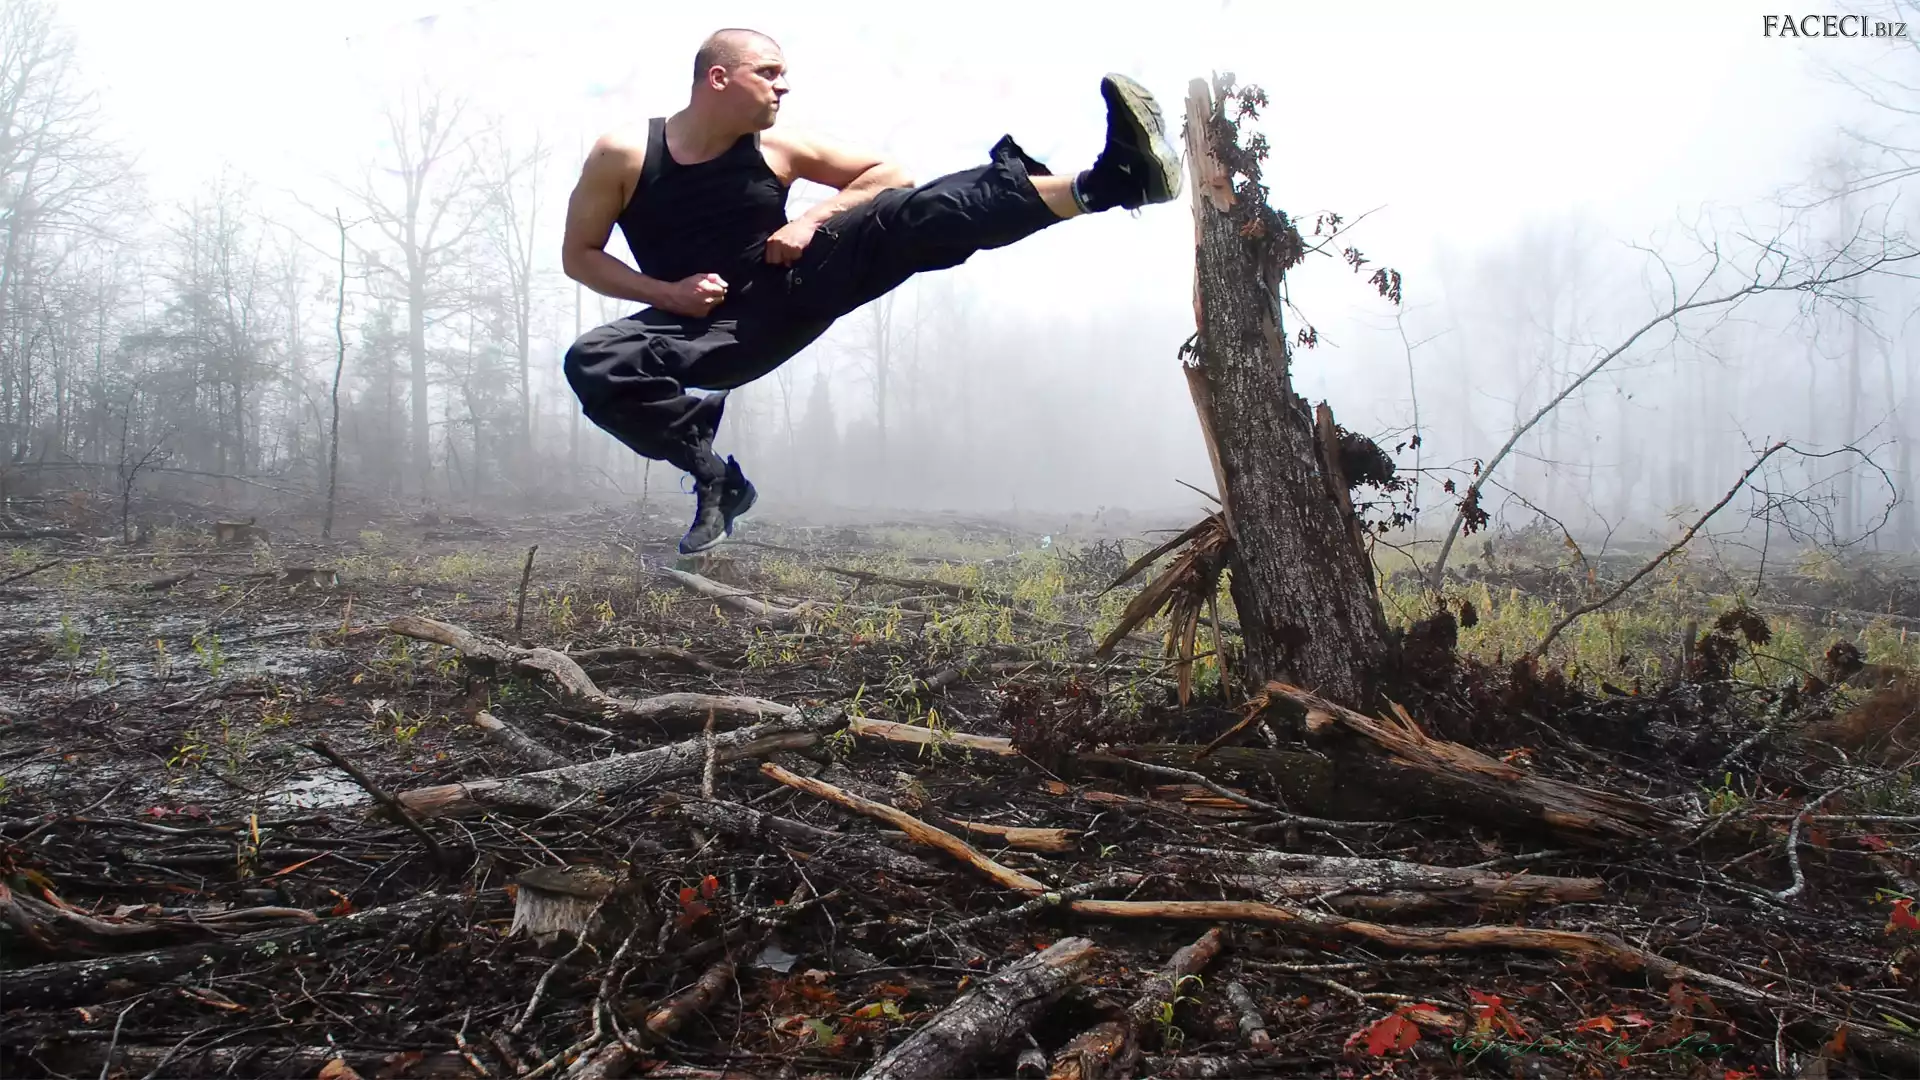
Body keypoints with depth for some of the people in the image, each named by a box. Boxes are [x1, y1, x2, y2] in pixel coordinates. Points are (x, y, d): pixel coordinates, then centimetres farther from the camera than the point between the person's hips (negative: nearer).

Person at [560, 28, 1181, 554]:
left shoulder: (775, 148, 0)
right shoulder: (621, 156, -6)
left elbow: (886, 173, 7)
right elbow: (578, 256, 0)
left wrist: (812, 219, -10)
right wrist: (668, 293, -15)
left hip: (795, 290, 1)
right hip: (709, 322, -1)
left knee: (901, 216, -23)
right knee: (592, 364, -30)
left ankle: (1102, 184, -38)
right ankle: (716, 480, -19)